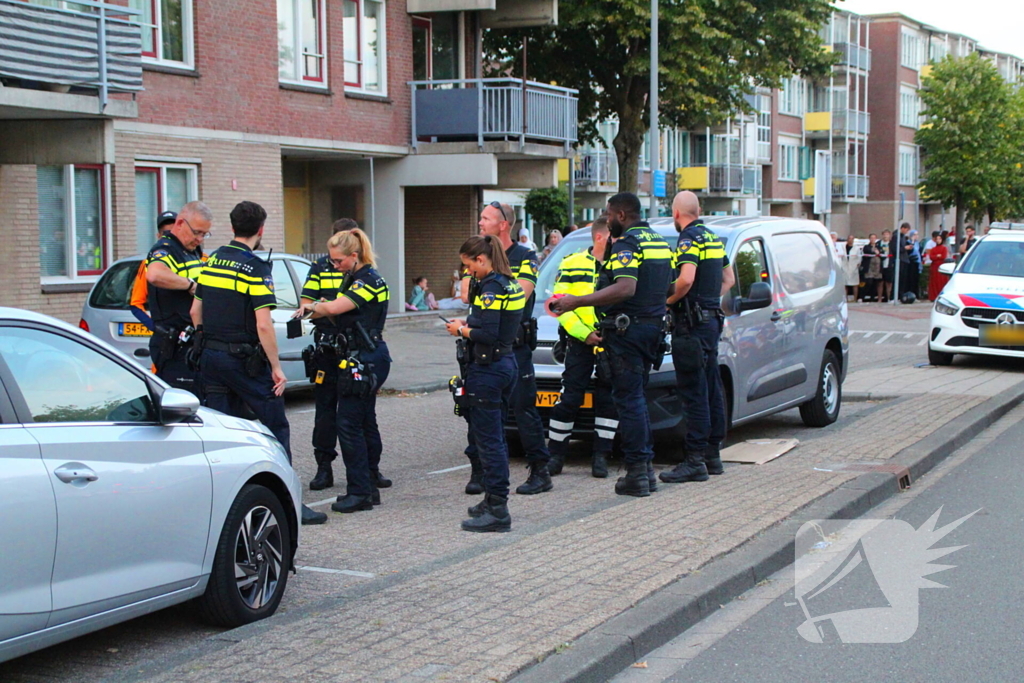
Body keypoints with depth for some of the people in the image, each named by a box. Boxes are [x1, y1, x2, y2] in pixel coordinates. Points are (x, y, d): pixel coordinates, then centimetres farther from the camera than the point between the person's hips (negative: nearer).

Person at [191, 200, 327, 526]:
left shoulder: (212, 261, 8)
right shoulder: (255, 268, -13)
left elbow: (196, 311, 14)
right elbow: (263, 325, -18)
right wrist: (277, 367, -13)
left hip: (211, 356, 7)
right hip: (245, 359, -7)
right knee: (276, 426, 1)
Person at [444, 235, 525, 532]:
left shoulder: (491, 287, -17)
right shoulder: (512, 284, 12)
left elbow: (488, 335, -24)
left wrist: (462, 330, -7)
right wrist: (470, 325, 10)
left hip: (487, 368, -10)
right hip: (507, 363, 10)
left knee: (488, 440, -6)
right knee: (496, 438, 17)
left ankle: (497, 510, -4)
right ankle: (493, 501, 25)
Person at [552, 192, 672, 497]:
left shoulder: (626, 244, -14)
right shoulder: (659, 241, 16)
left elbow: (625, 288, -28)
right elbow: (663, 286, 23)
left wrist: (578, 302, -29)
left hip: (627, 331, -9)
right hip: (653, 327, 9)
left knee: (628, 398, -5)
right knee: (636, 397, 17)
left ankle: (636, 473, -5)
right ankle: (646, 466, 19)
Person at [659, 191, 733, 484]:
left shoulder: (689, 238, -12)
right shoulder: (713, 238, 16)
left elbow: (686, 279, -26)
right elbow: (729, 279, 25)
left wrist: (667, 302, -12)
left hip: (692, 323, -9)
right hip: (712, 319, 9)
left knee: (694, 393, -9)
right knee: (711, 390, 14)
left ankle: (694, 460, -9)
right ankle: (712, 454, 21)